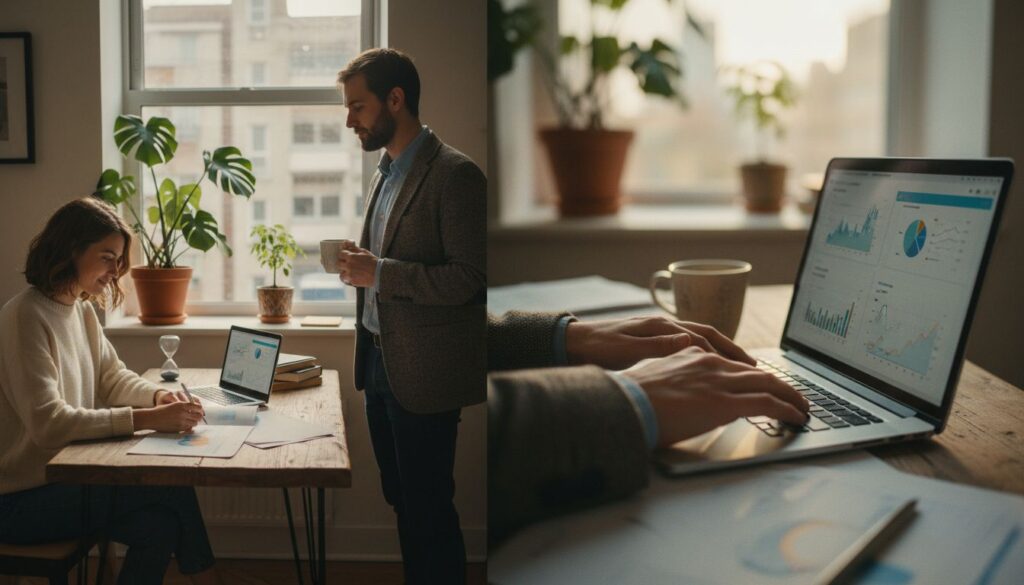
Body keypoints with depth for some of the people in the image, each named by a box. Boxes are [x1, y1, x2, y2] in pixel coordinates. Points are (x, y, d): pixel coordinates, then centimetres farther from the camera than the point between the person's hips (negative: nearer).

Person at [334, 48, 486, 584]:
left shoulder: (454, 174, -15)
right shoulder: (386, 170, 13)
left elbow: (468, 278, -20)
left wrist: (379, 273, -22)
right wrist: (359, 265, 2)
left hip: (423, 372, -9)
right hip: (380, 360, 9)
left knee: (428, 507, 1)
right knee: (402, 500, 18)